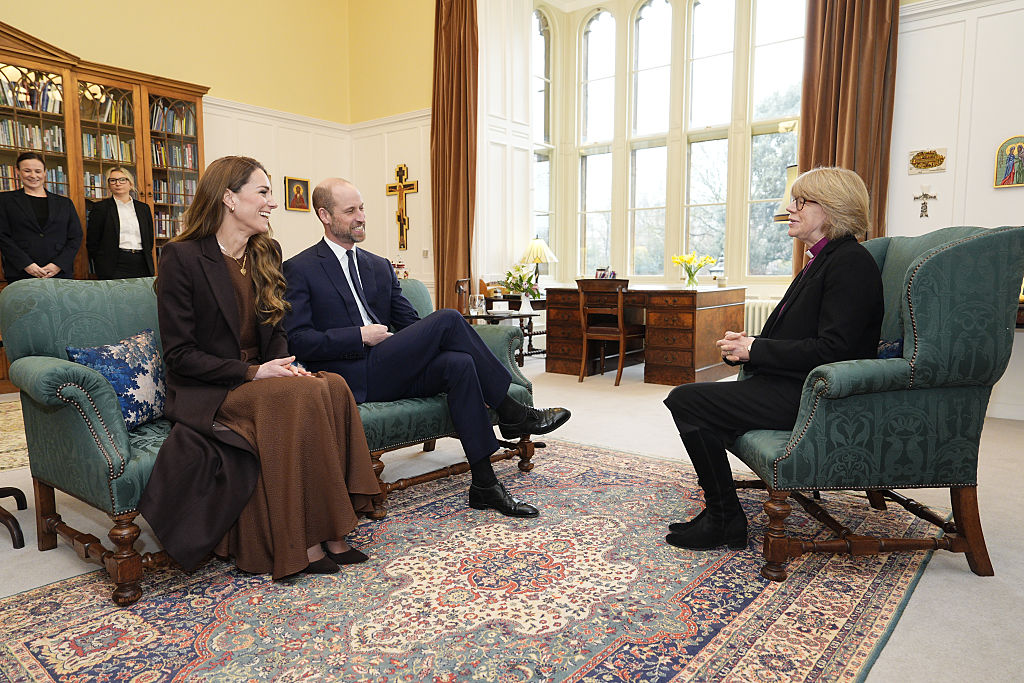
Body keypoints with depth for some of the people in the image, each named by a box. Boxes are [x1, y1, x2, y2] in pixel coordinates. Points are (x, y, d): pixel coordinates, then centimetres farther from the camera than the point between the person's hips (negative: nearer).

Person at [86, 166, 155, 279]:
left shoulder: (144, 208, 15)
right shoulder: (100, 207, 6)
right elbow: (92, 242, 4)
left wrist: (148, 264, 9)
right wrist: (101, 269, -1)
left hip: (142, 265, 3)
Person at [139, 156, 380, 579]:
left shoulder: (265, 254, 11)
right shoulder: (182, 257, -9)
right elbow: (179, 353, -11)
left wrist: (284, 366, -6)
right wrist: (252, 373, -20)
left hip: (258, 379, 6)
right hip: (205, 393, -6)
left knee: (333, 386, -24)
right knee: (303, 398, -31)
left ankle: (328, 529, -21)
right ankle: (304, 543, -21)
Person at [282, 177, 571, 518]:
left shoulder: (380, 267, 21)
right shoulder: (299, 269, 2)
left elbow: (411, 324, 15)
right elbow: (297, 340, -8)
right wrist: (360, 336, -14)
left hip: (390, 372, 6)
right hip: (354, 379, -6)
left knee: (459, 363, -26)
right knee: (447, 318, -22)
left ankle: (484, 484, -23)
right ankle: (511, 413, -11)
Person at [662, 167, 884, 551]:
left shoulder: (850, 263, -13)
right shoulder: (822, 260, 17)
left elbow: (832, 349, -21)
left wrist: (756, 350, -15)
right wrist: (745, 345, 1)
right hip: (792, 386, 11)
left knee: (686, 401, -17)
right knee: (689, 398, 9)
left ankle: (725, 520, -4)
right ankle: (719, 509, 13)